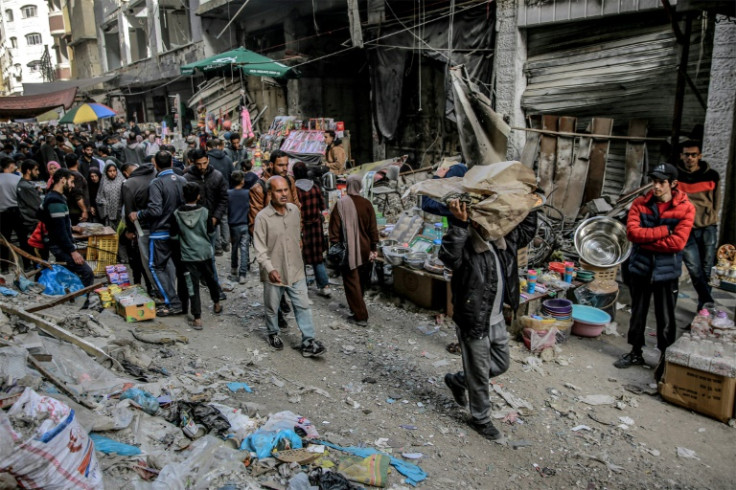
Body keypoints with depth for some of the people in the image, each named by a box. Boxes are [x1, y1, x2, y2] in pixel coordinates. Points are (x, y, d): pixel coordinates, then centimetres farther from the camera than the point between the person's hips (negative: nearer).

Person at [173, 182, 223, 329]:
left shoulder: (177, 214, -9)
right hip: (205, 253, 1)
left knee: (193, 286, 0)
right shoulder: (204, 211, -9)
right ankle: (217, 304, 41)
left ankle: (197, 318, -2)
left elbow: (173, 231, 2)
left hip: (188, 256, -1)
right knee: (210, 279, 22)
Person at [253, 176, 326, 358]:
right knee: (272, 308, 15)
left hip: (296, 270, 4)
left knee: (303, 306, 3)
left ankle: (308, 342, 9)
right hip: (274, 273, -3)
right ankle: (273, 334, 39)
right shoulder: (262, 217, -16)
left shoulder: (294, 210, -1)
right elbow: (260, 249, -16)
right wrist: (270, 269, -29)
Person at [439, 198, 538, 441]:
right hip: (473, 323, -8)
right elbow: (449, 256, -44)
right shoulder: (465, 245, -22)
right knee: (479, 375, 10)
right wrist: (459, 224, -50)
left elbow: (526, 233, 19)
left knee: (500, 365, 25)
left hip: (497, 321, 8)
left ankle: (457, 380, 45)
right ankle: (481, 419, 33)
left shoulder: (503, 241, 1)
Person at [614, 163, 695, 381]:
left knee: (665, 319, 6)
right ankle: (636, 353, 32)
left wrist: (645, 239, -14)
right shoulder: (640, 203, -1)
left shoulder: (686, 208, -8)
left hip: (667, 271, -3)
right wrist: (664, 230, -18)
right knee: (638, 313, 16)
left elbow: (677, 242, -17)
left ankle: (665, 359, 23)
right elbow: (632, 232, -14)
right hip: (640, 267, 3)